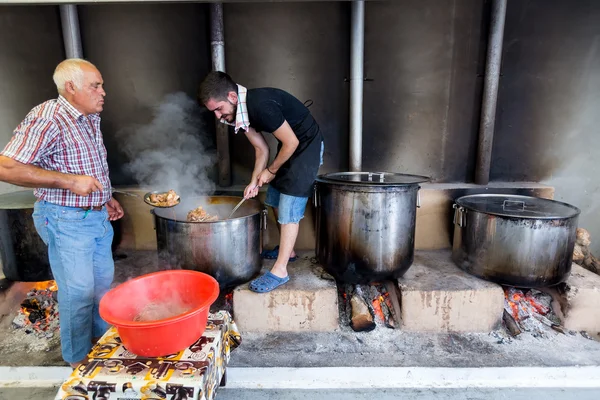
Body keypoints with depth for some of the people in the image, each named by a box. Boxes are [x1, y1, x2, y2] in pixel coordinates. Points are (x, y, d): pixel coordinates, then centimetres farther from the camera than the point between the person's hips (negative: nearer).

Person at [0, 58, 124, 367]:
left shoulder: (91, 119, 8)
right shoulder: (47, 118, -19)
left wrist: (106, 197, 12)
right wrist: (70, 181, -27)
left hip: (97, 216, 8)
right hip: (66, 220, -8)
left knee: (103, 281, 19)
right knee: (78, 291, 2)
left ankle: (102, 336, 40)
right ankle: (79, 360, 23)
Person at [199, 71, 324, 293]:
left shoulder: (260, 105, -30)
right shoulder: (240, 112, -1)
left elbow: (292, 142, -23)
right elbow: (261, 149, 6)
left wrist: (271, 171, -10)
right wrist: (254, 181, -1)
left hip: (306, 145, -9)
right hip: (289, 146, 10)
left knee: (289, 207, -11)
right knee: (275, 199, 15)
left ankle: (280, 271, -4)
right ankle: (287, 250, 31)